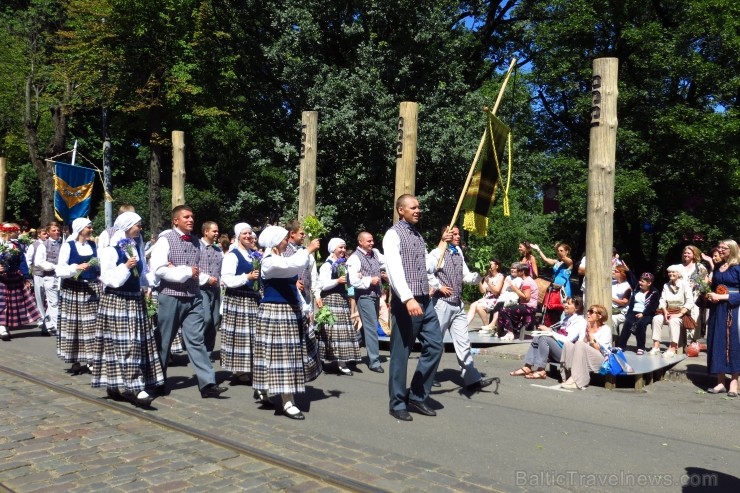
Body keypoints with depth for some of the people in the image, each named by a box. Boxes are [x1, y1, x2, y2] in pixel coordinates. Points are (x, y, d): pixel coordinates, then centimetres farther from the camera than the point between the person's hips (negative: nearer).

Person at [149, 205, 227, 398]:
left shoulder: (195, 242, 12)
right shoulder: (165, 240, -6)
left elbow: (198, 270, 11)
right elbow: (158, 269, -16)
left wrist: (176, 269, -5)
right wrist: (185, 272, -14)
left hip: (193, 298, 4)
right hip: (170, 298, -4)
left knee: (197, 340, 0)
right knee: (163, 341, 8)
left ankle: (207, 384, -4)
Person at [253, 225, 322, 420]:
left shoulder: (282, 259, 15)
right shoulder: (270, 262, -15)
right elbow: (295, 265, -33)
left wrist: (303, 309, 18)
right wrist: (308, 250, -18)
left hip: (290, 312, 10)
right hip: (275, 312, -10)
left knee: (289, 353, 14)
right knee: (281, 353, -7)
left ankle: (262, 389, 29)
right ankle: (287, 402, -3)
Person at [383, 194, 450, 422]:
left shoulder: (418, 236, 18)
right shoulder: (393, 234, -8)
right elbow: (394, 269, -20)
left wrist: (443, 244, 15)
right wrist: (408, 299, -30)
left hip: (425, 301, 8)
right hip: (405, 302, -8)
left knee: (435, 346, 8)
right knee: (401, 354, 1)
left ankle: (417, 397, 19)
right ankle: (398, 404, 14)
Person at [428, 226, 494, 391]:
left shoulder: (459, 254, 13)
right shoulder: (438, 253, -9)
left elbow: (467, 277, 15)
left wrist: (480, 275, -4)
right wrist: (439, 286, -18)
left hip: (458, 305, 7)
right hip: (442, 303, -7)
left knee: (463, 343, 4)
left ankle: (472, 380, 4)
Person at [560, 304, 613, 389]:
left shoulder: (606, 329, 0)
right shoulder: (587, 327, 17)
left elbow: (599, 349, -11)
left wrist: (591, 334, -9)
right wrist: (586, 334, -5)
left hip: (601, 361, -6)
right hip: (585, 359, 6)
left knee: (579, 344, -30)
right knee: (567, 343, -17)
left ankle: (577, 380, -35)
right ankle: (570, 375, -26)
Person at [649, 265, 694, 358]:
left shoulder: (684, 284, -4)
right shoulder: (666, 285, 11)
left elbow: (690, 303, -13)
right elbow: (662, 301, 6)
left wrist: (679, 314, -22)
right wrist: (665, 312, -14)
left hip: (682, 312, -5)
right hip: (669, 311, 5)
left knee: (673, 320, -36)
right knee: (656, 318, -24)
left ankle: (672, 348, -38)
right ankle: (656, 346, -27)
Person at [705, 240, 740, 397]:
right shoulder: (717, 267, 12)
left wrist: (722, 297, -17)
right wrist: (710, 296, 1)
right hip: (717, 310, 6)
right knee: (717, 344, 3)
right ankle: (720, 382, 7)